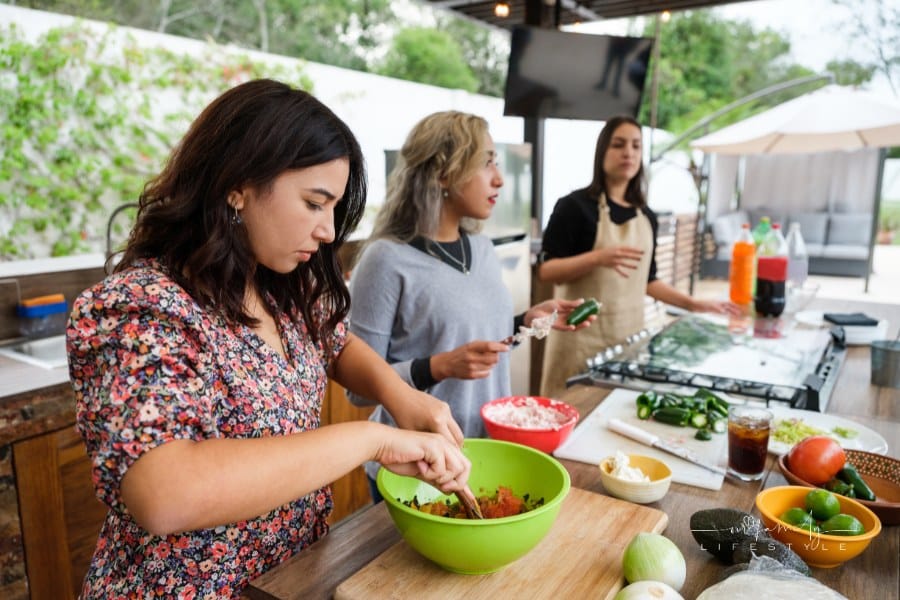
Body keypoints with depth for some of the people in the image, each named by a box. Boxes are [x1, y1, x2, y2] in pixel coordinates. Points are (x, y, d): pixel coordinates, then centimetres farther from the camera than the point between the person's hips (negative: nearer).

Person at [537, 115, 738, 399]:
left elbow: (646, 279, 18)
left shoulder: (646, 215, 11)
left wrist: (692, 304, 11)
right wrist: (598, 258, -25)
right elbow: (546, 270, -13)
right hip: (584, 333, -5)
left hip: (630, 331, 6)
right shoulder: (575, 206, -8)